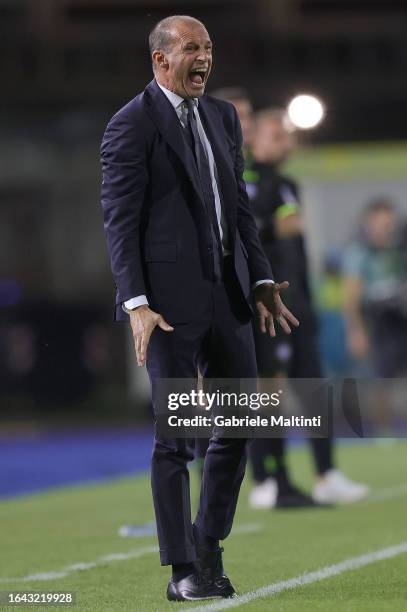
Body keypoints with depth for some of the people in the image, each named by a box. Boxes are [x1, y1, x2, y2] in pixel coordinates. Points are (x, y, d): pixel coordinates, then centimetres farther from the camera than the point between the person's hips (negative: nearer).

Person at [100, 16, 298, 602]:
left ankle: (208, 542, 25)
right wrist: (137, 303, -18)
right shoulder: (132, 125, -7)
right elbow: (120, 221, -10)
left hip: (227, 291, 7)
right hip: (169, 299, -7)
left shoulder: (224, 117, 14)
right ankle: (184, 571, 6)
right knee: (176, 434, -1)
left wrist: (262, 280, 10)